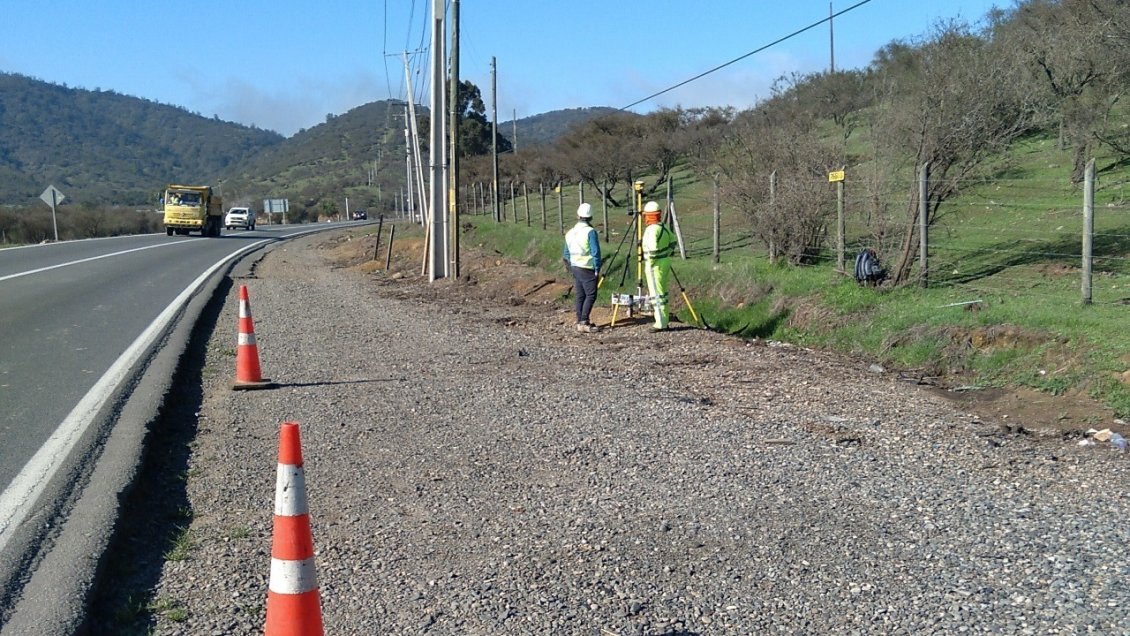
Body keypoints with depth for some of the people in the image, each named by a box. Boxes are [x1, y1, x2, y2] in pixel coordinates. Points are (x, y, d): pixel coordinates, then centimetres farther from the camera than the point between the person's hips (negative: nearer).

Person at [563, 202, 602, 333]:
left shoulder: (570, 233, 8)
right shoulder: (590, 232, -13)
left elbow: (566, 254, 14)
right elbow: (595, 252, -15)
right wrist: (597, 268, -8)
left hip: (575, 268, 7)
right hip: (587, 269, -7)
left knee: (580, 296, 11)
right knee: (591, 295, -4)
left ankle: (580, 322, 13)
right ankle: (584, 323, -11)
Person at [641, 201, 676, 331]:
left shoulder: (651, 230, -18)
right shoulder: (663, 227, 8)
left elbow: (652, 248, -28)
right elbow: (673, 241, 20)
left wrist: (649, 262, -16)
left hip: (655, 264, -9)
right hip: (665, 261, 9)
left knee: (656, 294, -5)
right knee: (662, 292, 17)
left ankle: (661, 323, -5)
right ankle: (664, 320, 23)